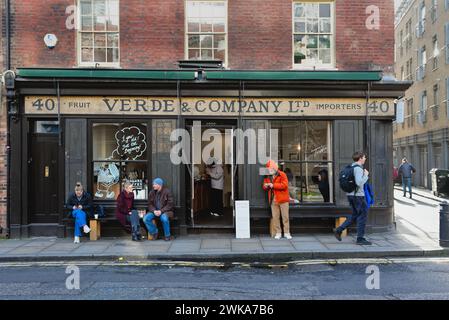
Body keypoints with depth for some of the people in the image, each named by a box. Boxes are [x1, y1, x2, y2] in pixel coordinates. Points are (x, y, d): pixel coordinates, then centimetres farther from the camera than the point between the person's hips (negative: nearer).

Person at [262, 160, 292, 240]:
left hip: (282, 199, -4)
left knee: (285, 216, 2)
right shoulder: (267, 177, 14)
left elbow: (284, 185, -16)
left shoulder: (282, 175, -3)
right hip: (273, 200, 4)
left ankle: (287, 232, 11)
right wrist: (265, 186, -5)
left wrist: (273, 185, -18)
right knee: (275, 217, 5)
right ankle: (278, 233, 13)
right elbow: (265, 187, 20)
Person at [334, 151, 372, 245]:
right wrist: (366, 175, -11)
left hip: (350, 194, 9)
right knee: (362, 215, 1)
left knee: (355, 215, 17)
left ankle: (339, 230, 12)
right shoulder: (358, 168, -16)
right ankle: (360, 238, 6)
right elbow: (359, 183, -26)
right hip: (358, 195, -9)